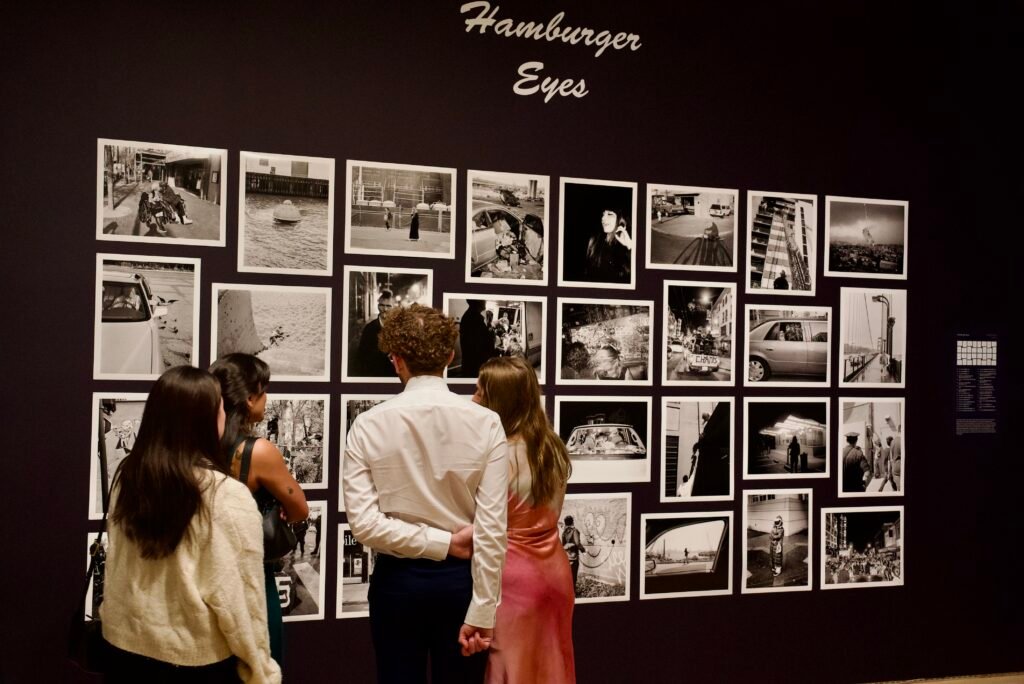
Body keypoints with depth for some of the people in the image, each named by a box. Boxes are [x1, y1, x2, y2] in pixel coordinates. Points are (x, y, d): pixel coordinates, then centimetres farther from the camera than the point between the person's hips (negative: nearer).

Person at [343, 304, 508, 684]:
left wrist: (442, 543, -10)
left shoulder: (369, 424, -9)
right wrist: (481, 613, -10)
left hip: (397, 580, 0)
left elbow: (363, 523, -15)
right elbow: (491, 528, -14)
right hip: (461, 578, 0)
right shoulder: (485, 423, -10)